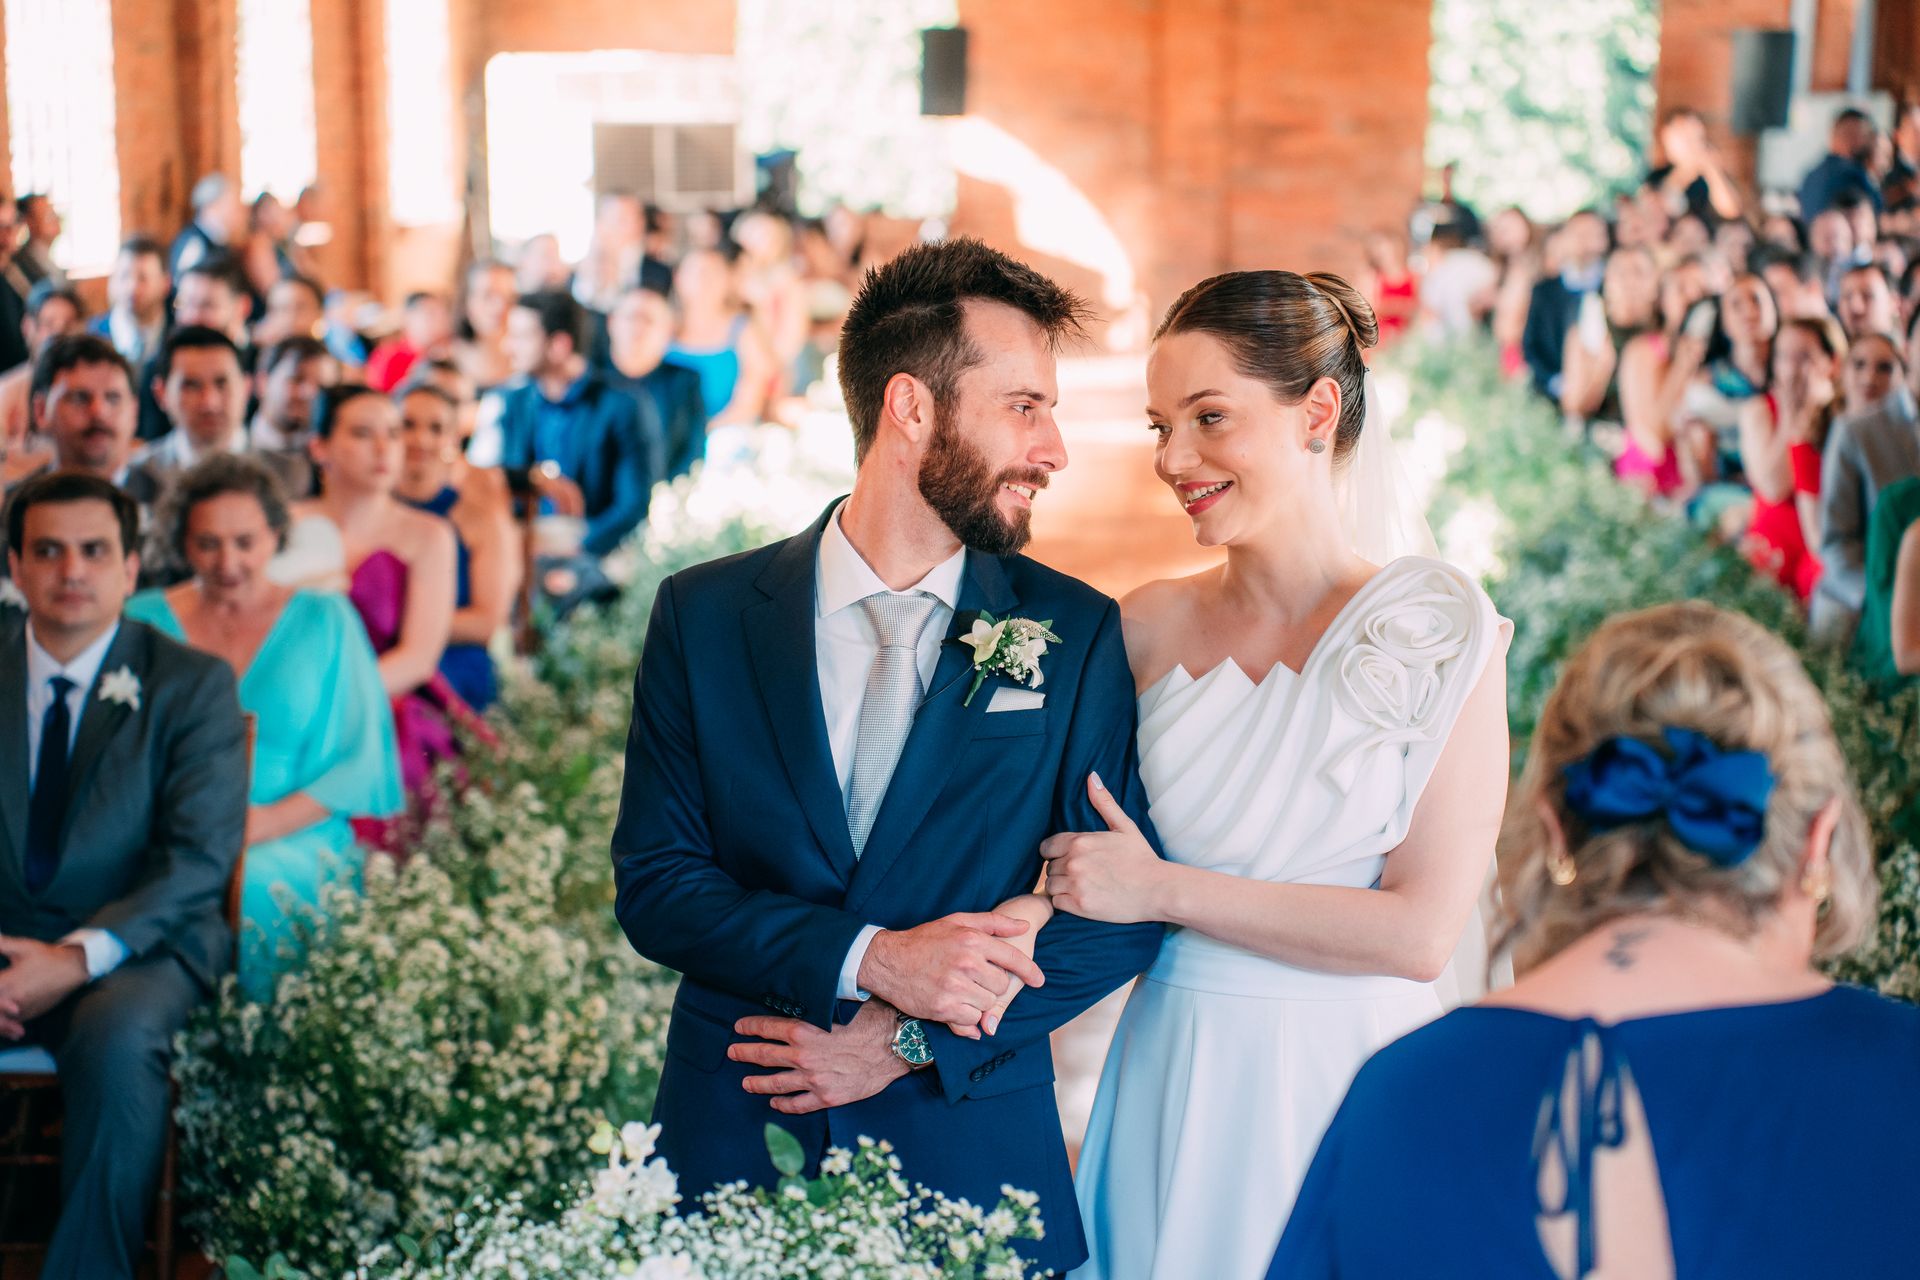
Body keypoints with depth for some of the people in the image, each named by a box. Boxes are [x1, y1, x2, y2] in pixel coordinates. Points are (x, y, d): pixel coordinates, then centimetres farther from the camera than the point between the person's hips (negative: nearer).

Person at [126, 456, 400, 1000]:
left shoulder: (325, 622, 11)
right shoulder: (144, 622, 15)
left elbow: (360, 763, 6)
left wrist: (268, 821, -12)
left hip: (295, 839, -1)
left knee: (254, 884, -36)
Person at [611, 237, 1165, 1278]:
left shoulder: (1078, 635, 0)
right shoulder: (703, 617, 0)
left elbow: (1129, 908, -4)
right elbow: (654, 883, -4)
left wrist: (914, 1042, -12)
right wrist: (870, 958, -19)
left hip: (973, 1146, 0)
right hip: (733, 1142, 0)